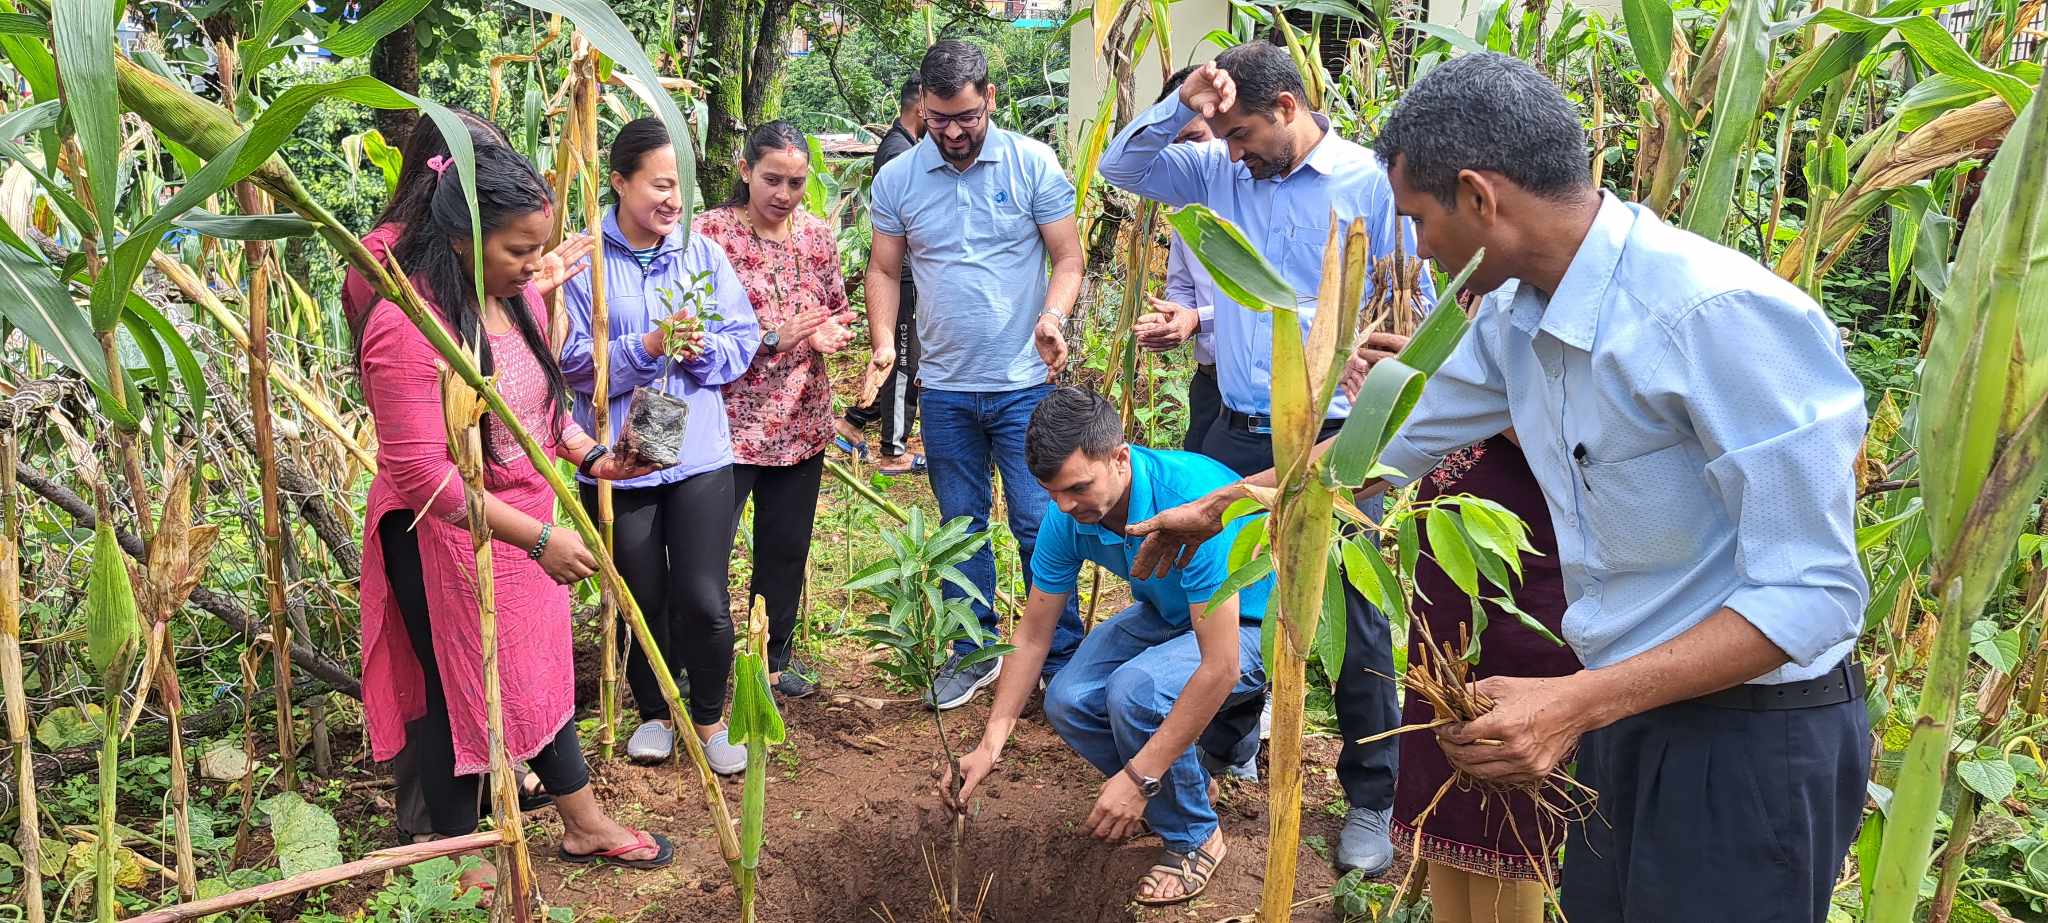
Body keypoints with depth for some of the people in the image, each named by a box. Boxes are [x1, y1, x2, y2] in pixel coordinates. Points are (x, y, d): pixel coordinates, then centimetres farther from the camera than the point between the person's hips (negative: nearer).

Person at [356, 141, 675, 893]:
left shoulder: (520, 300, -1)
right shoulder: (406, 326, -26)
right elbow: (421, 475, -27)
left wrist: (591, 456, -4)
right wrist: (539, 539, -28)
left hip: (526, 527, 8)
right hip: (445, 541, -8)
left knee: (542, 673, 20)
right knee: (455, 690, 10)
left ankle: (585, 824, 37)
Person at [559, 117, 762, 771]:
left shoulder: (703, 252, 3)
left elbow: (744, 339, 5)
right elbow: (575, 361, -10)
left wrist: (703, 348, -15)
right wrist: (649, 345, -21)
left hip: (700, 455, 1)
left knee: (703, 600, -2)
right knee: (644, 600, 13)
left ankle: (710, 719, 22)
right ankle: (654, 712, 36)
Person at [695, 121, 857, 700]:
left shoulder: (817, 235, 6)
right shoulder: (709, 233, -10)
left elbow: (835, 314, 17)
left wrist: (827, 334, -6)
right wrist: (772, 336, -20)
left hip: (801, 424, 5)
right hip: (729, 424, -5)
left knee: (787, 547, 16)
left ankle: (774, 657, 33)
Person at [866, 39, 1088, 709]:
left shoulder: (1032, 164, -5)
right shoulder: (896, 179, 2)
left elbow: (1067, 256, -3)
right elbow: (884, 269, 8)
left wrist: (1053, 315, -21)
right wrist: (883, 341, -8)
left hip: (1023, 384, -3)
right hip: (944, 388, 3)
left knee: (1041, 524, 0)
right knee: (962, 527, 13)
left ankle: (1061, 662, 14)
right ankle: (975, 653, 28)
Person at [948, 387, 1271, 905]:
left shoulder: (1194, 503, -37)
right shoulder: (1069, 515, -17)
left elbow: (1220, 667, -36)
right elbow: (1033, 635, -5)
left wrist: (1139, 778, -33)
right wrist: (990, 745, -13)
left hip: (1247, 625, -7)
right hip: (1166, 614, 7)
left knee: (1133, 690, -31)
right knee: (1068, 703, -13)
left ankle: (1194, 837, -5)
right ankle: (1180, 782, 14)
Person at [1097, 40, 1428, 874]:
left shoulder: (1370, 182, -8)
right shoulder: (1220, 171, 5)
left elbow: (1414, 312, -4)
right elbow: (1119, 166, 6)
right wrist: (1180, 104, -10)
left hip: (1333, 440, -5)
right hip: (1237, 432, 5)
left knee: (1353, 623, 3)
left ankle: (1372, 799, 19)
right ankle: (1229, 744, 41)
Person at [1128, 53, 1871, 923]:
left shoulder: (1721, 313, -27)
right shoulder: (1518, 313, -1)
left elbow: (1811, 592, -25)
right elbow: (1392, 438, 14)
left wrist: (1576, 703, -32)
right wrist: (1216, 506, 22)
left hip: (1749, 737, -7)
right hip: (1626, 712, 7)